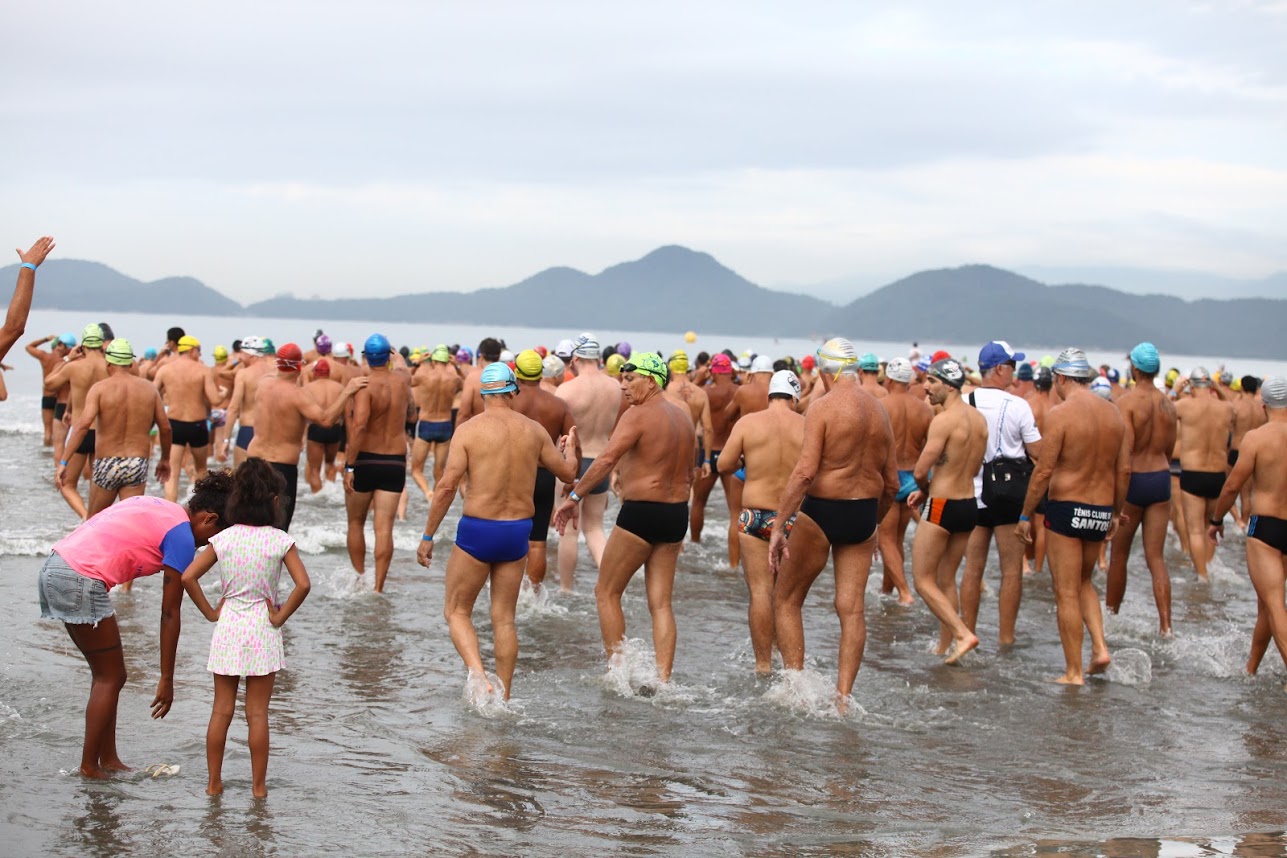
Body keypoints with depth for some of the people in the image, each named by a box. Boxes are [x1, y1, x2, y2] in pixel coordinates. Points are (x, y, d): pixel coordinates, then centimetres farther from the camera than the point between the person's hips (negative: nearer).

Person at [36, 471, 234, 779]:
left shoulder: (156, 506, 19)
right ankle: (89, 767, 10)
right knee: (111, 678, 4)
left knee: (105, 674, 16)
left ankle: (108, 760, 20)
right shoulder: (182, 537, -7)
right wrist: (166, 679, -1)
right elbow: (170, 614, -5)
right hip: (81, 582, -9)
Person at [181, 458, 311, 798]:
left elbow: (188, 577, -7)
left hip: (228, 629, 2)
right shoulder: (280, 541, -9)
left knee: (221, 710, 11)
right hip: (262, 630, -2)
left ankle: (214, 782, 16)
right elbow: (303, 584, -18)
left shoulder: (223, 539, -2)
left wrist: (210, 612, 2)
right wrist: (280, 617, -6)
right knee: (257, 713, 5)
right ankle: (258, 785, 10)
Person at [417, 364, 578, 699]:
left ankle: (477, 674, -14)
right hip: (518, 532, 4)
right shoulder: (534, 430, 2)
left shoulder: (468, 430, -9)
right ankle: (503, 696, 16)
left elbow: (446, 487, -12)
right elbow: (568, 473, 15)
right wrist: (569, 448, 37)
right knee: (504, 618, 14)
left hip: (477, 531, -4)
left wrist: (427, 536, -5)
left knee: (457, 611, 9)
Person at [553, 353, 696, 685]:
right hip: (676, 514, 7)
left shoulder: (638, 415, -12)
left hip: (640, 512, -7)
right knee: (660, 602, 9)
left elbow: (606, 460, -23)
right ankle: (663, 679, 3)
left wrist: (573, 497, -21)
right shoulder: (684, 417, 12)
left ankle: (617, 668, 5)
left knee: (607, 592, 7)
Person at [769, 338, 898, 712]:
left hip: (821, 512, -5)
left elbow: (804, 471, -20)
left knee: (786, 600, 10)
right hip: (863, 514, 6)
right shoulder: (879, 411, 8)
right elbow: (892, 483, 12)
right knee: (851, 607, 7)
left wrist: (779, 526, -19)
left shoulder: (823, 406, -11)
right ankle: (843, 695, 5)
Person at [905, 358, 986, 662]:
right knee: (946, 580, 18)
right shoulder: (979, 419, 7)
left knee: (923, 579, 2)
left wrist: (924, 490, 5)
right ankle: (945, 647, 21)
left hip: (942, 507, -8)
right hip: (970, 505, 8)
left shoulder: (943, 420, -18)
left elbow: (920, 471, -18)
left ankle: (962, 634, -9)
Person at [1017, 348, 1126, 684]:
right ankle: (1100, 647, 8)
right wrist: (1116, 512, 20)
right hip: (1102, 510, 6)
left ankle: (1074, 672, 5)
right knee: (1084, 582, 24)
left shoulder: (1060, 414, -13)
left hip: (1067, 508, -6)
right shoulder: (1113, 412, 5)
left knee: (1067, 593, 2)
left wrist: (1025, 515, -6)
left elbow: (1043, 471, -15)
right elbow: (1124, 470, 9)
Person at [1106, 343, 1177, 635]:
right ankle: (1165, 625, -5)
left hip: (1134, 480, -5)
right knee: (1156, 558, 4)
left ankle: (1111, 614, 26)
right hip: (1162, 479, 5)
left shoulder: (1127, 402, -13)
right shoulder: (1168, 404, 5)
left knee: (1119, 554, 12)